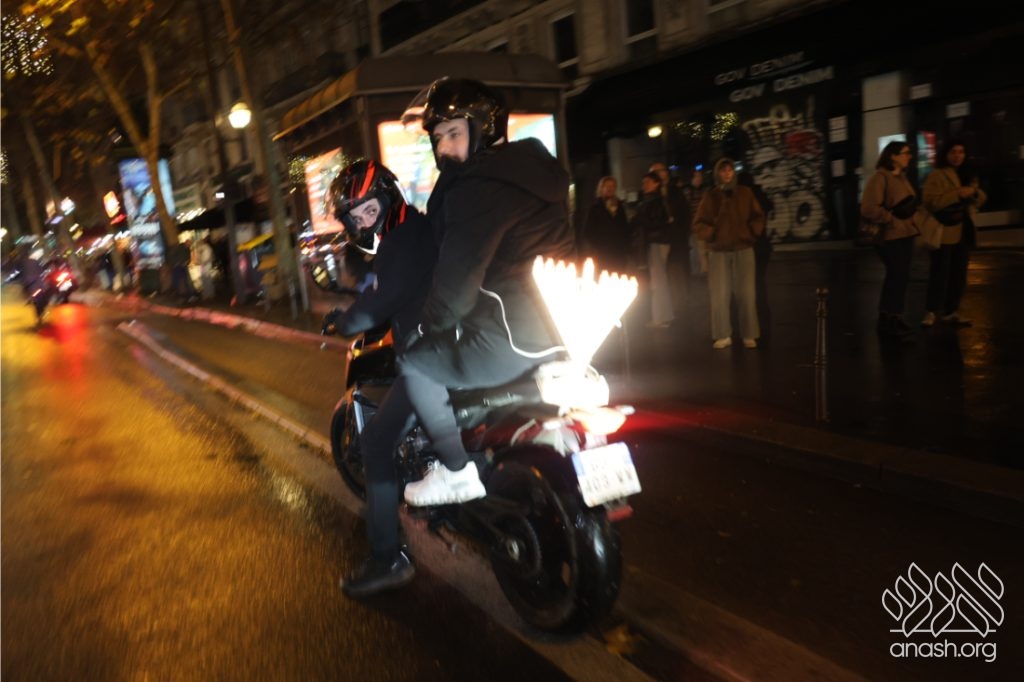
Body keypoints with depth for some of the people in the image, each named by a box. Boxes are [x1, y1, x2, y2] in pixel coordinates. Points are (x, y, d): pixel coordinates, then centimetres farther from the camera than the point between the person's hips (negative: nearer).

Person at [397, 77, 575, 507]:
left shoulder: (478, 185, -15)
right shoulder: (531, 166, 16)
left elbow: (456, 281, -18)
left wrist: (428, 325, 3)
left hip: (520, 338, -10)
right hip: (567, 326, 10)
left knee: (416, 363, 7)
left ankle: (456, 472, 10)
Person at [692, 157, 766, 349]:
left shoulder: (745, 193, 7)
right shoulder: (710, 196, 5)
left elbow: (758, 217, 9)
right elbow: (699, 223, 4)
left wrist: (750, 233, -6)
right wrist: (712, 234, -11)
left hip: (743, 249, 0)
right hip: (718, 251, 0)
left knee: (746, 293, -2)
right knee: (719, 294, -1)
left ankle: (749, 335, 5)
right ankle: (723, 335, 6)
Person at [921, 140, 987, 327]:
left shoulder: (968, 176, 16)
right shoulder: (937, 176, -6)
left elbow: (980, 201, 17)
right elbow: (931, 202, -18)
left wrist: (975, 192, -5)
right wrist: (957, 194, -23)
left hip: (963, 230, 7)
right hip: (944, 231, -7)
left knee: (959, 273, 8)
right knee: (939, 273, -7)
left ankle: (951, 311, 16)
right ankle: (932, 311, -1)